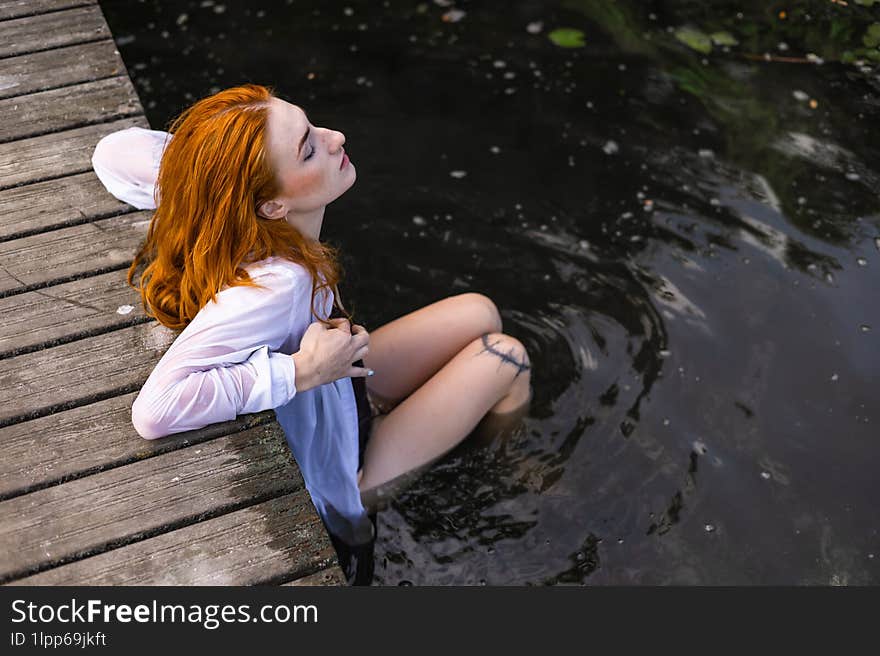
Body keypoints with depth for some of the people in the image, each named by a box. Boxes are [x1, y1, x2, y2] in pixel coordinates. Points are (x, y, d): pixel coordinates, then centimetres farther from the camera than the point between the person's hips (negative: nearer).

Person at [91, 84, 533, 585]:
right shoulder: (274, 283, -40)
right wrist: (303, 370, -39)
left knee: (479, 314, 9)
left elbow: (115, 150, -6)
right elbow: (155, 411, -48)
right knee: (504, 358, -3)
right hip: (333, 477, -7)